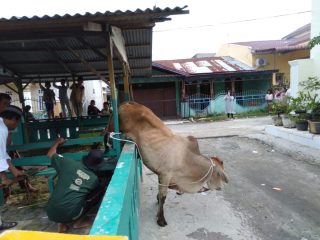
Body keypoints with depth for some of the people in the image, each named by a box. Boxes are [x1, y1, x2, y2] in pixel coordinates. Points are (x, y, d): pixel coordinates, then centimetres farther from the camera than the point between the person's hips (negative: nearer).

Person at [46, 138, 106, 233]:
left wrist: (57, 142, 31)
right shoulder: (94, 179, 1)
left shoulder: (69, 163, -2)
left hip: (51, 212, 3)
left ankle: (61, 224, 19)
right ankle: (78, 222, 15)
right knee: (101, 190, 10)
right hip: (70, 215, -2)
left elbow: (50, 154, 14)